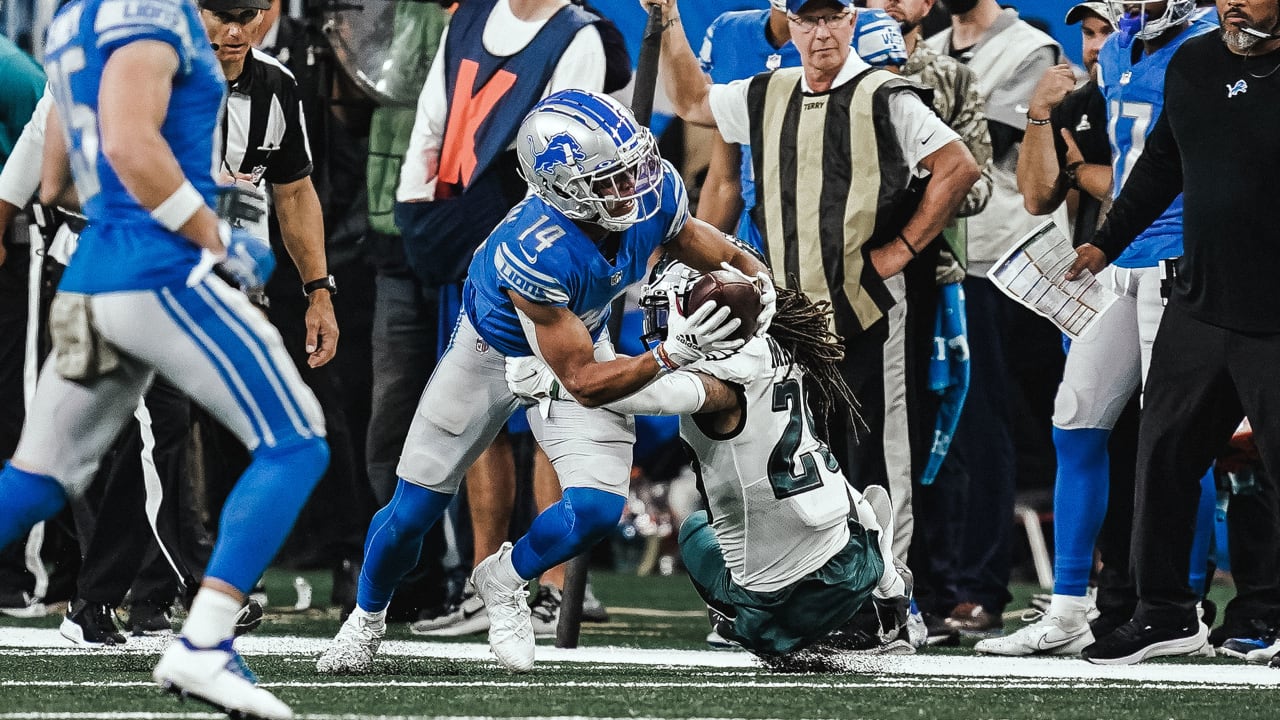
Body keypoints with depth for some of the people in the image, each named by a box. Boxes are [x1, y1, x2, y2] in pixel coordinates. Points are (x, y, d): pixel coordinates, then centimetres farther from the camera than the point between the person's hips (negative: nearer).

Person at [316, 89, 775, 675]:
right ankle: (368, 615, 39)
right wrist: (672, 354, -46)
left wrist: (752, 274, -18)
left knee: (598, 508, -14)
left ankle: (503, 580, 18)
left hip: (582, 339, 4)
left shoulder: (656, 191, -28)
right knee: (416, 508, 6)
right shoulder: (537, 253, -44)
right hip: (494, 349, -4)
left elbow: (687, 238, 0)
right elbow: (583, 382, -35)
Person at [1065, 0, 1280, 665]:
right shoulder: (1193, 64, 9)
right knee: (1166, 454, 10)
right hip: (1199, 305, 7)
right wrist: (1107, 244, 28)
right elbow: (1161, 165, 23)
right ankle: (1165, 615, 22)